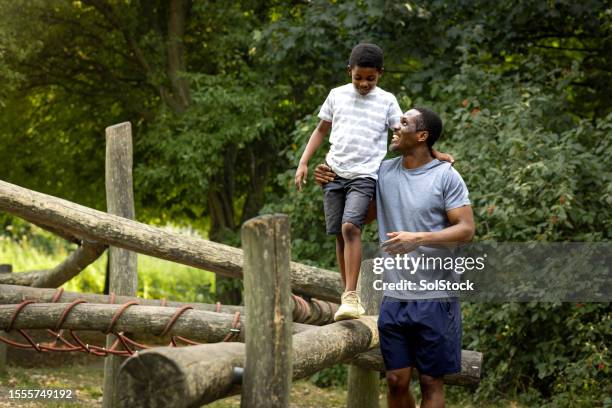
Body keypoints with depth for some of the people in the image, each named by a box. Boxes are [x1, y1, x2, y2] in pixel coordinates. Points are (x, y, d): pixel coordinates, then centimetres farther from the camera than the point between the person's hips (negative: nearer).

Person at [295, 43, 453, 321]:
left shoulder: (386, 101, 4)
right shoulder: (337, 95, 10)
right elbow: (321, 130, 18)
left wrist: (434, 154, -8)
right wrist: (304, 162, 10)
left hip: (364, 175, -3)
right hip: (334, 173, 3)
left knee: (350, 227, -21)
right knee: (339, 234, 3)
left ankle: (351, 297, -22)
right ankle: (348, 294, 14)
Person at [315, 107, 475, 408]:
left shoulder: (446, 176, -7)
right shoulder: (383, 171, 7)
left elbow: (466, 229, -10)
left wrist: (418, 239, -22)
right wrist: (330, 186, 5)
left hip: (435, 297, -4)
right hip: (394, 297, 4)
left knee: (430, 382, 4)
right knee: (396, 380, 8)